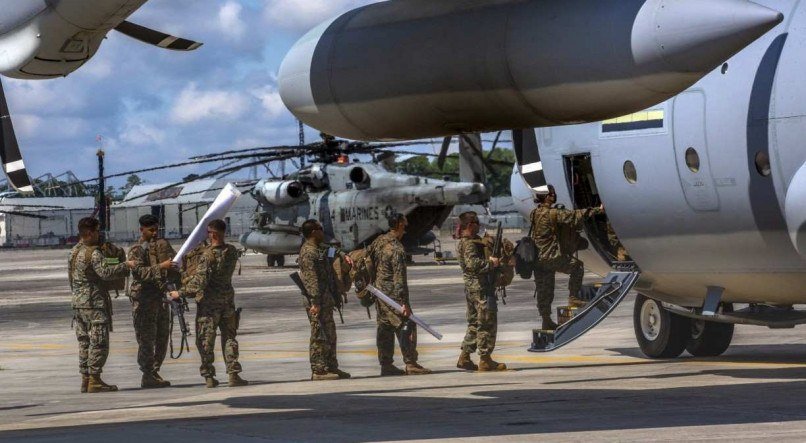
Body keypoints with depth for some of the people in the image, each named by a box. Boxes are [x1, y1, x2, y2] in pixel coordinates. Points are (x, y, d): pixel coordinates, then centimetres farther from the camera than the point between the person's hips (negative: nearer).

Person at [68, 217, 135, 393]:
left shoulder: (74, 252, 13)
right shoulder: (93, 253, -15)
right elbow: (106, 272, -27)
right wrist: (126, 266, -18)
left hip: (78, 304, 9)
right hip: (95, 303, -9)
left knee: (84, 343, 11)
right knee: (99, 343, -5)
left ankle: (85, 380, 12)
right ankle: (94, 381, -7)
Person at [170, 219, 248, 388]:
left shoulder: (207, 255, -19)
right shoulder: (232, 252, 1)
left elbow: (199, 282, -22)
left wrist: (180, 293, -13)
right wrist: (191, 278, 19)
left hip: (208, 302, -5)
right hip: (227, 301, 5)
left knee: (206, 340, 5)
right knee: (229, 338, 10)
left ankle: (209, 377, 5)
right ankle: (233, 374, 3)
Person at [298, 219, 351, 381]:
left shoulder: (319, 249, 17)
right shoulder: (308, 252, -15)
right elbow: (311, 279, -21)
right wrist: (315, 302, -24)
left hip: (326, 299, 10)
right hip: (317, 301, -10)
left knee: (330, 335, 15)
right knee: (319, 336, -7)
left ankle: (331, 367, 21)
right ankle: (318, 370, -5)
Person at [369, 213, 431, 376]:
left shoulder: (378, 241, 5)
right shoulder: (397, 249, -19)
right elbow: (399, 278, -21)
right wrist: (404, 303, -21)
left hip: (379, 292, 9)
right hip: (393, 295, -8)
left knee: (385, 328, 11)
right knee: (406, 327, -5)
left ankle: (386, 364, 13)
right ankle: (411, 364, -7)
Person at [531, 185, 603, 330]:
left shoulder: (534, 213, 11)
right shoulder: (552, 213, -14)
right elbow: (573, 216, -17)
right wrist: (597, 210, -12)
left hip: (537, 258, 8)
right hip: (551, 256, -8)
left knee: (543, 291, 11)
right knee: (577, 266, 8)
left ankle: (546, 321, 15)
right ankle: (573, 297, 3)